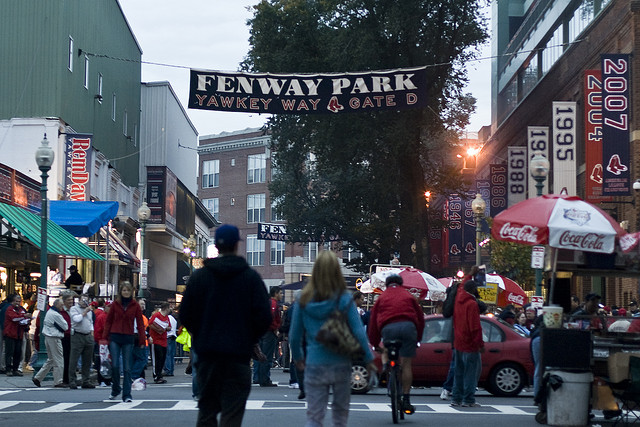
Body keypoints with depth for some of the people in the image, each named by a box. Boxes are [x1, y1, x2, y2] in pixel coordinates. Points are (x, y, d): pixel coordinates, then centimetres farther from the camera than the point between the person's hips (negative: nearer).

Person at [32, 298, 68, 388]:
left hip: (48, 337, 10)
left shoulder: (49, 312, 13)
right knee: (58, 361, -3)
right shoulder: (56, 315, -17)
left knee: (50, 360, 18)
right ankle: (58, 382, 0)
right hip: (54, 338, -10)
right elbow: (65, 327, -12)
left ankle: (38, 377, 16)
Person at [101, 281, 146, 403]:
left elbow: (140, 323, 4)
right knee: (115, 365, -4)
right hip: (115, 338, 0)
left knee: (127, 368, 0)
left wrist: (142, 339, -3)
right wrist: (105, 337, 1)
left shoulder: (135, 305, 3)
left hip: (128, 338, 0)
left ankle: (126, 395, 2)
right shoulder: (115, 304, 4)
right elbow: (108, 321, 7)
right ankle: (115, 389, 18)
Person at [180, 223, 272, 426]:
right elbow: (264, 317, -5)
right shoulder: (251, 277, -2)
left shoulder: (198, 276, 2)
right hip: (238, 355, -2)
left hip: (207, 354, 2)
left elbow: (185, 316, 2)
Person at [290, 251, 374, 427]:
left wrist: (297, 357, 18)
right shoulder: (344, 299, -8)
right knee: (340, 412, 18)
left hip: (314, 365, 0)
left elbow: (295, 335, 1)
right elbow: (359, 332, -9)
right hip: (341, 364, 0)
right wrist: (368, 358, 1)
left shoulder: (304, 300, -4)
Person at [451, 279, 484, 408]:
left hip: (458, 344, 8)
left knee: (459, 372, 14)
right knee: (471, 372, -2)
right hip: (470, 344, -8)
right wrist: (481, 344, -12)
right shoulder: (472, 304, -17)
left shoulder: (458, 299, 6)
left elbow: (461, 289, 31)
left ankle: (456, 398, 15)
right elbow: (475, 327, -18)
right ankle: (468, 399, -2)